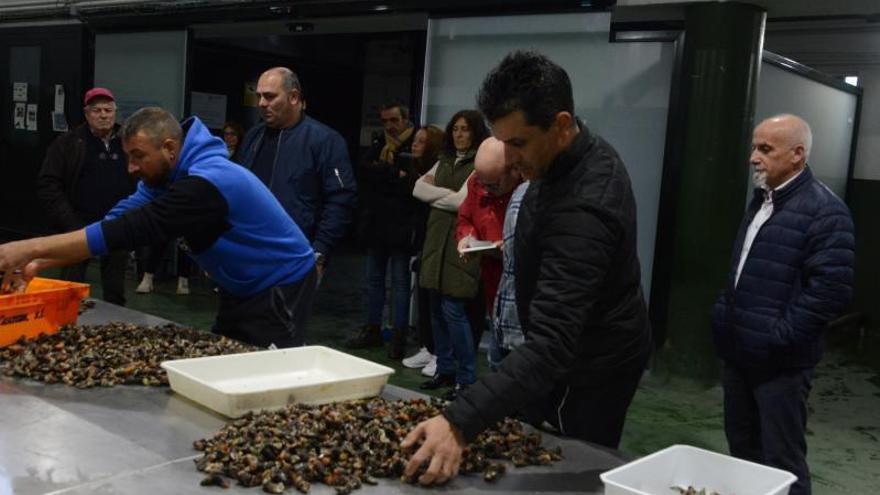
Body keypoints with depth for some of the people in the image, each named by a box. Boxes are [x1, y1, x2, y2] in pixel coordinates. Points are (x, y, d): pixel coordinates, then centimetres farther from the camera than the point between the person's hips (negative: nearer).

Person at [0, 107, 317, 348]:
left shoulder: (207, 183, -31)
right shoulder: (165, 177, 0)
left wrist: (31, 248, -36)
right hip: (243, 287, 9)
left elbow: (131, 230, -37)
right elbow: (119, 220, -7)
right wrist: (39, 262, -18)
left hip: (281, 286, -9)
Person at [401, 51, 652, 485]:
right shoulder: (588, 155, -6)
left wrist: (460, 422, -53)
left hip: (590, 370, -9)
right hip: (592, 348, 9)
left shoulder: (581, 211, -37)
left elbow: (551, 344, -45)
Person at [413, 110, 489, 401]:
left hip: (459, 243, -7)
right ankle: (444, 370, 21)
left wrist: (433, 195, 0)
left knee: (453, 309, -9)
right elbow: (418, 188, 8)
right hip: (436, 239, 7)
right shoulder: (444, 161, 18)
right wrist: (448, 193, -6)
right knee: (437, 309, 10)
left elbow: (461, 202, -14)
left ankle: (466, 378, 1)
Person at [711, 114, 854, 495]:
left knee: (781, 463, 2)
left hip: (779, 361, -8)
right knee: (741, 449, 18)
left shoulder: (824, 211, -13)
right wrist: (725, 313, 13)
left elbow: (831, 290, -20)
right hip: (739, 352, 8)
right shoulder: (762, 201, 13)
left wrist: (778, 338, -20)